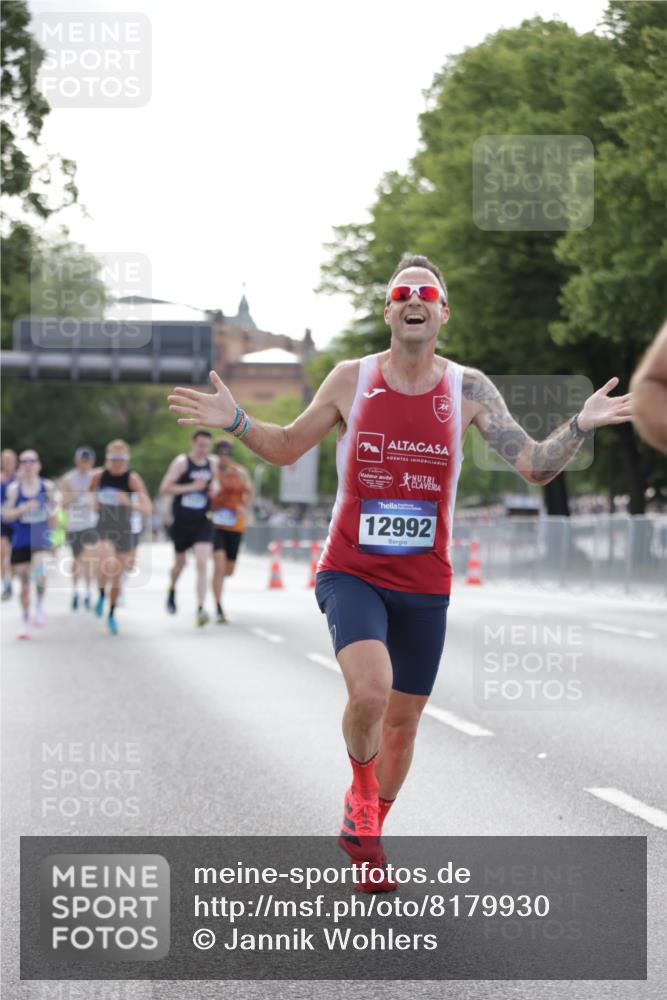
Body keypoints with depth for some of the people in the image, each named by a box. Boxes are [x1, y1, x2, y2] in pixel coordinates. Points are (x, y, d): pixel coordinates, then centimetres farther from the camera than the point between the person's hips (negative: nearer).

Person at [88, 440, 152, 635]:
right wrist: (92, 501, -4)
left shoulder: (132, 478, -14)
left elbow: (147, 509, -22)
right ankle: (102, 594, 2)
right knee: (107, 566, -28)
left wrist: (129, 502, -39)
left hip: (123, 531, 0)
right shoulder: (98, 476, -5)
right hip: (103, 529, 0)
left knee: (117, 577, 11)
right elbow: (90, 493, 18)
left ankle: (112, 615, 33)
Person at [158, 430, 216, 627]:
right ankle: (172, 591, 48)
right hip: (182, 522, -2)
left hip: (202, 523, 2)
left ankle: (201, 609, -19)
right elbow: (164, 489, -16)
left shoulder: (212, 464, 6)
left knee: (202, 564, -15)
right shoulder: (181, 462, -9)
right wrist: (191, 487, -22)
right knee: (180, 562, 15)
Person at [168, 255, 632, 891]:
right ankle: (360, 789, 5)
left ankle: (368, 833, 34)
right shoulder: (350, 380, -3)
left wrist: (581, 426, -18)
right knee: (370, 689, -27)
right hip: (350, 572, -2)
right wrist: (235, 423, -6)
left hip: (424, 582, 2)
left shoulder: (469, 390, -2)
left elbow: (535, 467, -3)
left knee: (403, 719, 10)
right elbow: (288, 447, 11)